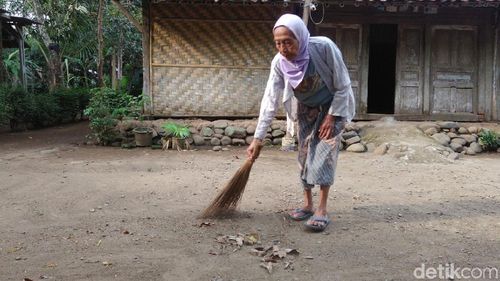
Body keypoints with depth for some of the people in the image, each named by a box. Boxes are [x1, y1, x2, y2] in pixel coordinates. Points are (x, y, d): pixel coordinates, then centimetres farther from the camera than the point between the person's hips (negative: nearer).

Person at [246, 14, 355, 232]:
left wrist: (331, 117, -21)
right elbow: (270, 100, -19)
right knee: (305, 153, 4)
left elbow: (343, 86, -22)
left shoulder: (324, 47, -33)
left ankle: (322, 209, -12)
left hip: (333, 105, -4)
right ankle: (308, 204, 17)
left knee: (324, 151, -15)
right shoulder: (279, 63, -22)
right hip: (306, 109, 4)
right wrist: (258, 138, -21)